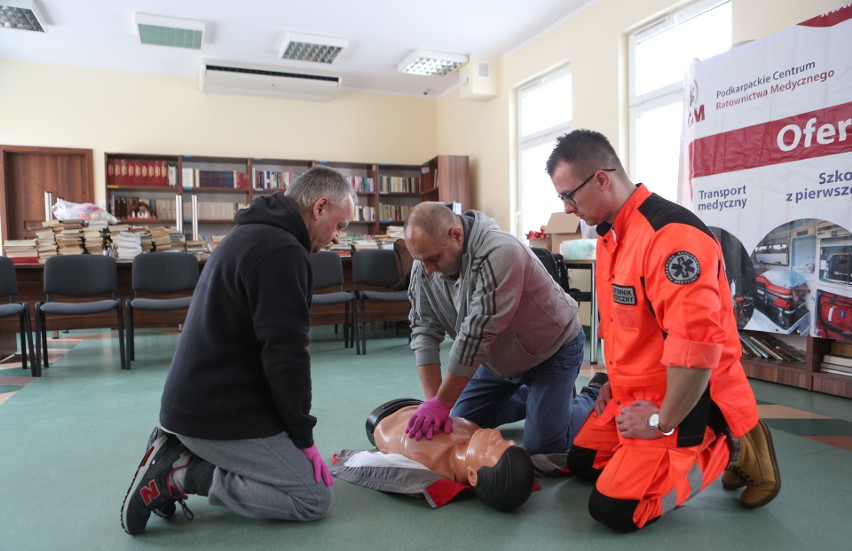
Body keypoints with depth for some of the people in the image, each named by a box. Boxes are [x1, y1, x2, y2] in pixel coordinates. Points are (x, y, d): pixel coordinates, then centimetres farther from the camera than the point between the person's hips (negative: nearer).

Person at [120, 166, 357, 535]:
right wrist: (303, 436, -8)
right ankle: (180, 475, -5)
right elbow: (285, 353, -23)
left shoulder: (252, 234, 13)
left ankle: (177, 456, 9)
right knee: (314, 498, -2)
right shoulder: (282, 251, -21)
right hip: (222, 415, -10)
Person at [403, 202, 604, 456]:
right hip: (498, 358, 7)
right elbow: (424, 331, -16)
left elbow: (477, 334, -37)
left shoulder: (499, 253, -37)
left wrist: (442, 403, -32)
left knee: (543, 447, -11)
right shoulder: (425, 266, -15)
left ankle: (594, 397, 17)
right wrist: (432, 401, -25)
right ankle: (534, 397, 28)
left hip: (552, 347, -6)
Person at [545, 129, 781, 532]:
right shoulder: (611, 235, 7)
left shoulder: (671, 235, -27)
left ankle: (730, 449, 3)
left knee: (612, 509, -12)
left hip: (690, 403, -9)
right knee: (580, 462, 15)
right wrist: (617, 380, 14)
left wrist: (663, 422, -21)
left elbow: (698, 344, -32)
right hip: (638, 393, 9)